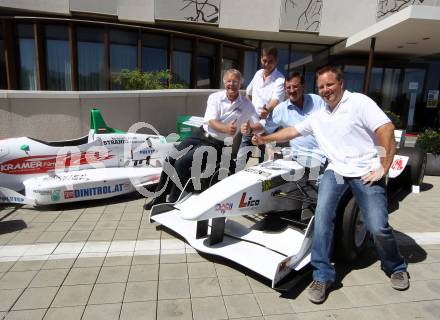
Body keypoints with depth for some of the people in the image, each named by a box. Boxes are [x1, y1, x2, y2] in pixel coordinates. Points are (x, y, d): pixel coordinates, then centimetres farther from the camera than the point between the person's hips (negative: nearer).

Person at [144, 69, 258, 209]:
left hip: (217, 143, -3)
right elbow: (212, 122, -12)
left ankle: (173, 202, -7)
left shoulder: (247, 105, 0)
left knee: (182, 163, -22)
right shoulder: (215, 97, 2)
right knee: (171, 159, -8)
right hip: (201, 134, 4)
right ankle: (160, 197, 10)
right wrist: (227, 129, -31)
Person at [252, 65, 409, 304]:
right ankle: (322, 276, -6)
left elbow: (386, 129, -14)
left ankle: (396, 268, 26)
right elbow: (292, 131, 25)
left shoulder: (359, 102, -6)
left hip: (366, 173, -4)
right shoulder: (318, 117, 14)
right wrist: (266, 139, 23)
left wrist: (383, 168, -15)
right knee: (322, 214, -18)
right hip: (336, 171, 4)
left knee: (378, 228, -8)